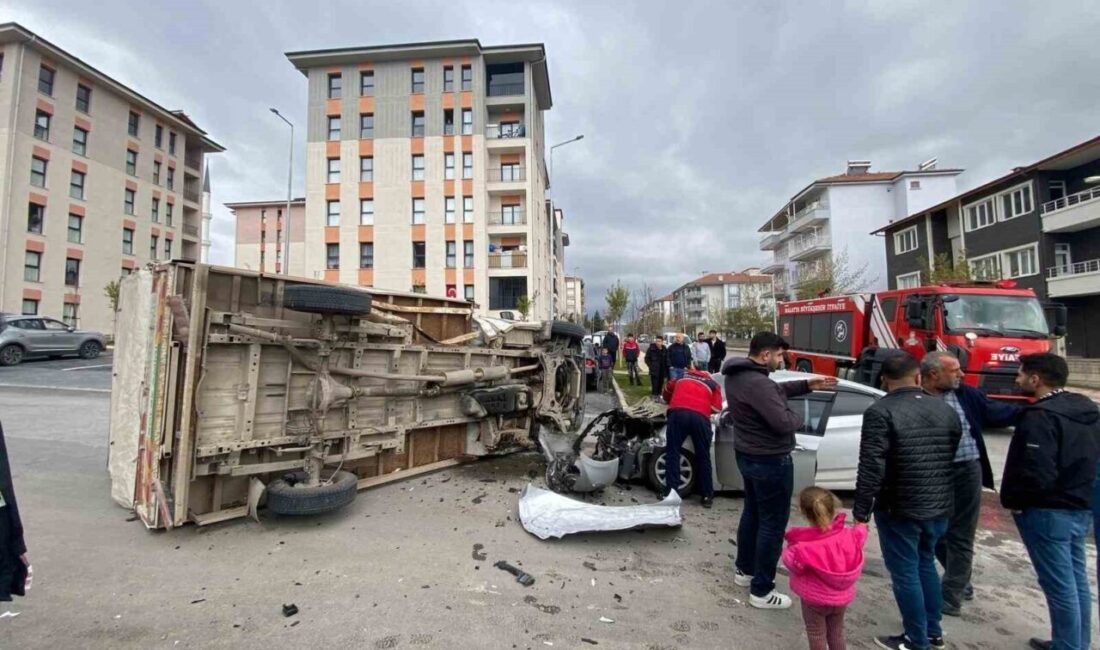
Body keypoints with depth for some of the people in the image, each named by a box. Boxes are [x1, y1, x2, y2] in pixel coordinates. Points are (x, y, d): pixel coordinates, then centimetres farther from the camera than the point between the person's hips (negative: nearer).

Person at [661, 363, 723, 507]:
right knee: (703, 457, 12)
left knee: (672, 453, 9)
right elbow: (716, 408, 19)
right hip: (700, 417, 0)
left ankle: (671, 491, 7)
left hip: (677, 414, 0)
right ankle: (707, 495, 18)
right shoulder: (713, 384, 28)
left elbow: (667, 391, 44)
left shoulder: (682, 377, 33)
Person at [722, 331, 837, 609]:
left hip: (747, 455, 10)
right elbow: (783, 423, -30)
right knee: (773, 524, 4)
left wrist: (807, 385, 8)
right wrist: (799, 417, -8)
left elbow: (775, 391, 16)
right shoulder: (757, 383, -30)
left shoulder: (737, 374, 2)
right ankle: (761, 591, 16)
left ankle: (744, 570, 38)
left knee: (752, 513, 23)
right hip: (770, 461, -10)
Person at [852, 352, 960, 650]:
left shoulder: (880, 412, -18)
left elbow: (871, 468, -21)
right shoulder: (946, 410, 3)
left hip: (899, 509, -7)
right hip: (940, 506, 7)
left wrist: (861, 510, -12)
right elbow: (952, 459, 13)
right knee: (926, 564, 24)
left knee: (905, 573, 8)